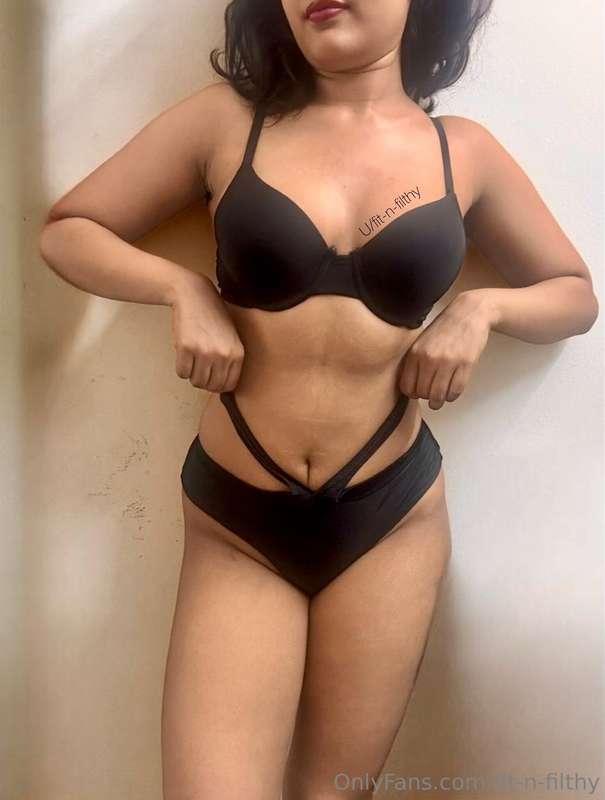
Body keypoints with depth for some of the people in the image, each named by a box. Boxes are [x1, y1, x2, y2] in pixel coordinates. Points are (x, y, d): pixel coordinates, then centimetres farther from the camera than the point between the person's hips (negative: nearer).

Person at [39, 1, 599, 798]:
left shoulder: (465, 152, 4)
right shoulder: (228, 119, -1)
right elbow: (65, 232, 7)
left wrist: (482, 308, -5)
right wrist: (182, 288, -10)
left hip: (392, 517, 2)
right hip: (236, 522, -1)